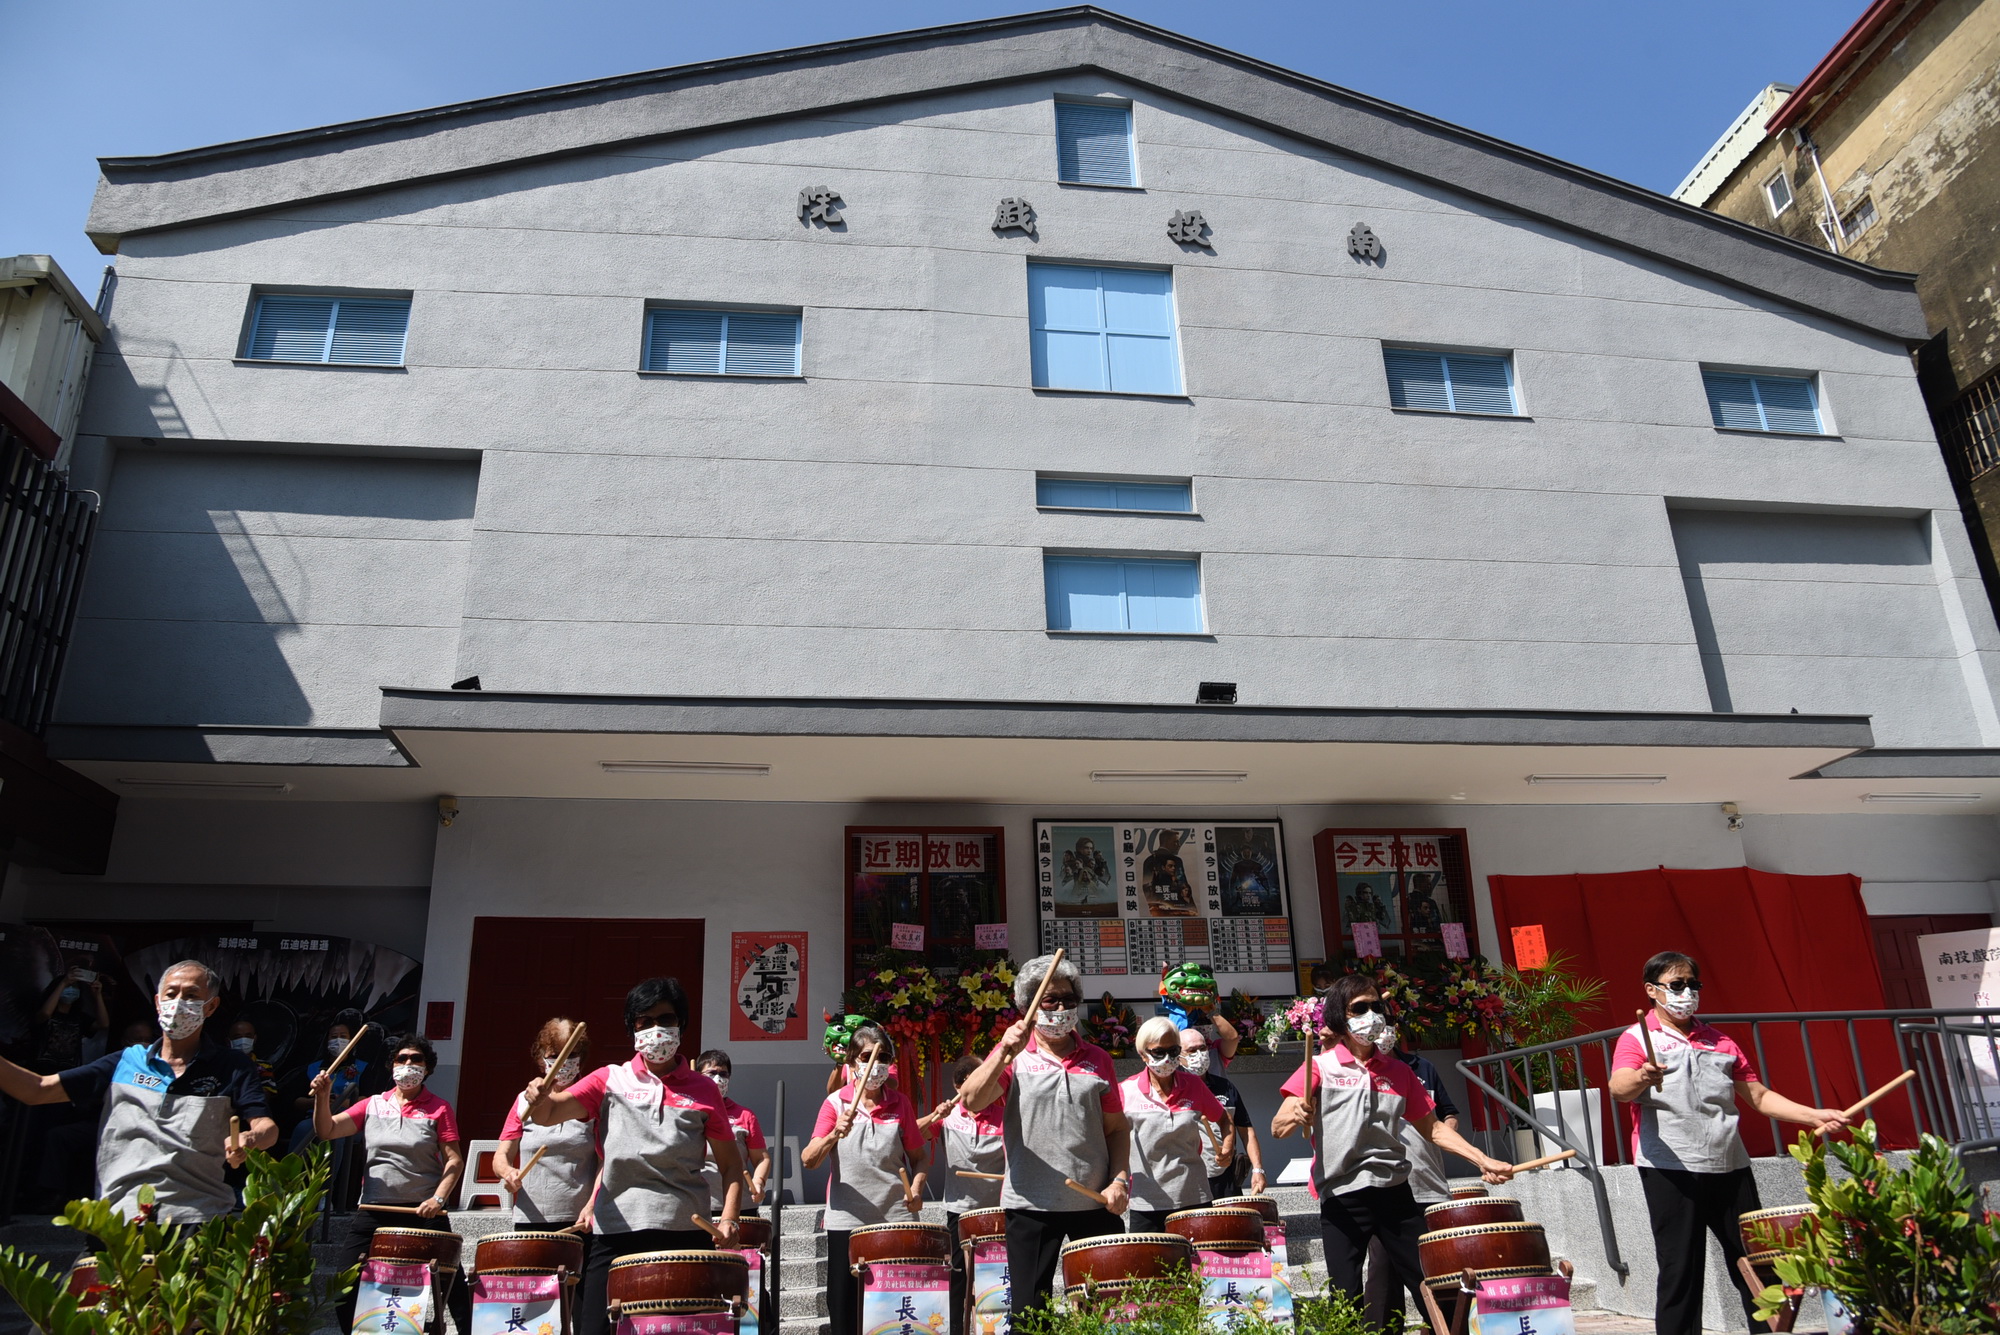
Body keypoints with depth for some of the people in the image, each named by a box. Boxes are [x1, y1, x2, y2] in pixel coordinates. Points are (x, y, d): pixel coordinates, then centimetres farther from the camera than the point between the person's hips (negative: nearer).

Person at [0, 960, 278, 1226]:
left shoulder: (232, 1067, 10)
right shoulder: (123, 1062, 16)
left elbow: (268, 1127, -1)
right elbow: (38, 1090, 12)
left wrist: (248, 1140, -23)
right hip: (121, 1218, 3)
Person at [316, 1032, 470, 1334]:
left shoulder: (438, 1109, 0)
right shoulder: (372, 1105, 9)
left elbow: (454, 1161, -4)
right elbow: (326, 1131, 0)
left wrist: (438, 1198, -18)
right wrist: (323, 1097, -16)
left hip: (424, 1212, -3)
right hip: (373, 1211, 3)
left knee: (451, 1284, -3)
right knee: (346, 1284, 7)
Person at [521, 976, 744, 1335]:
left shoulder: (703, 1090, 7)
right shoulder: (610, 1080, 8)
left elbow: (730, 1164, 10)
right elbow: (550, 1113, -5)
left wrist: (729, 1218, -5)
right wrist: (540, 1099, -27)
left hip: (685, 1233, 0)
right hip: (614, 1233, 0)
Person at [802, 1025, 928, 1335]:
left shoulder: (900, 1103, 5)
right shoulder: (835, 1103, -1)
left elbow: (918, 1156, 13)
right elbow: (807, 1161, -8)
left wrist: (916, 1187, -6)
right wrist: (834, 1135, -26)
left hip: (895, 1217, 1)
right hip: (846, 1220, -1)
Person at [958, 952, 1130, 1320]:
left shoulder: (1097, 1060, 9)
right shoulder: (1013, 1056, 1)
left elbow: (1117, 1128, 11)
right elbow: (972, 1102, -14)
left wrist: (1119, 1180, -3)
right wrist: (1005, 1054, -27)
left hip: (1097, 1204, 2)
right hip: (1031, 1206, -2)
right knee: (1030, 1313, 6)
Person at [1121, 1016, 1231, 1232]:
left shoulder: (1194, 1086, 2)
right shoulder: (1127, 1092, -5)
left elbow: (1224, 1120, 16)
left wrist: (1227, 1151, 0)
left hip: (1193, 1198, 2)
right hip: (1147, 1205, -2)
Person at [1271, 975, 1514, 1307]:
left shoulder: (1398, 1072, 11)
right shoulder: (1320, 1067, -2)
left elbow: (1432, 1127, 17)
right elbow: (1278, 1128, -9)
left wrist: (1482, 1160, 4)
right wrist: (1296, 1116, -32)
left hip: (1395, 1192, 3)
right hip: (1341, 1198, -3)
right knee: (1346, 1300, -2)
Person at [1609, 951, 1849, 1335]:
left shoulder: (1719, 1042, 17)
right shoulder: (1637, 1038, -2)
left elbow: (1758, 1096, 18)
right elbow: (1619, 1089, -19)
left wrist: (1814, 1116, 4)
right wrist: (1641, 1078, -42)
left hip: (1729, 1167, 5)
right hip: (1670, 1170, -5)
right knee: (1680, 1272, -3)